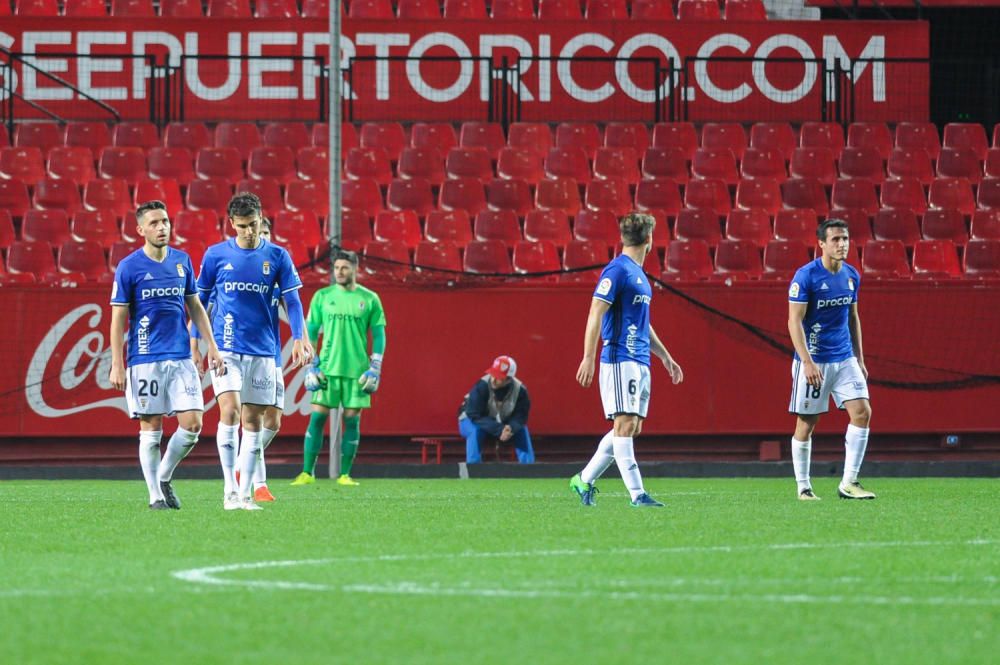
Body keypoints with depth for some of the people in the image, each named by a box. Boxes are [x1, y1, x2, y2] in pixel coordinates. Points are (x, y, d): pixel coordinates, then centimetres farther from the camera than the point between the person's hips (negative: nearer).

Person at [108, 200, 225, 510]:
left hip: (181, 358, 4)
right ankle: (155, 495, 10)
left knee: (192, 424, -4)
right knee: (151, 429, 0)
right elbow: (118, 319, -3)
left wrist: (212, 348, 9)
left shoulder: (182, 261, 9)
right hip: (145, 360, -4)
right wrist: (116, 365, -8)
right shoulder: (128, 267, -4)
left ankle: (164, 477, 17)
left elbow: (196, 307, 16)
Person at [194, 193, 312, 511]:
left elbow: (292, 300, 3)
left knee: (253, 421, 4)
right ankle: (230, 489, -13)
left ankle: (245, 493, 10)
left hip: (262, 350, 2)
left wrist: (299, 338, -9)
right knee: (230, 410, -17)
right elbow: (200, 299, 9)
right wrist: (194, 341, 6)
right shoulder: (216, 255, 1)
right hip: (226, 348, -2)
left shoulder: (277, 256, 2)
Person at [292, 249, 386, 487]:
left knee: (352, 420, 0)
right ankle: (307, 473, -2)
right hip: (327, 368, 0)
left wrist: (374, 369, -1)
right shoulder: (322, 296, 6)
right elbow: (311, 332, 9)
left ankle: (345, 474, 6)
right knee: (317, 418, -5)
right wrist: (311, 367, 2)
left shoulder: (369, 299, 4)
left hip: (356, 370, 0)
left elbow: (379, 335, 7)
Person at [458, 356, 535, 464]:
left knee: (522, 430, -17)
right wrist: (499, 430, -40)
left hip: (501, 424, 4)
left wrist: (511, 428, -38)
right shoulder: (482, 386, -31)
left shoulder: (520, 390, -21)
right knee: (475, 430, -35)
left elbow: (520, 417, -14)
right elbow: (475, 416, -32)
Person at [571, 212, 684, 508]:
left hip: (640, 362, 9)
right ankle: (637, 494, -14)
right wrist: (588, 358, -21)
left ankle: (585, 480, 17)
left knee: (632, 427, 8)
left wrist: (666, 357, 29)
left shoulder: (639, 273, 19)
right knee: (625, 424, -10)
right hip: (620, 359, -9)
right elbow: (595, 314, -15)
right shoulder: (617, 270, -10)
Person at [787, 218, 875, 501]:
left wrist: (860, 359, 15)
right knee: (806, 423, 0)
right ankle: (803, 487, 12)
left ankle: (849, 483, -2)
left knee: (862, 412, -7)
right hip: (813, 361, -6)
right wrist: (807, 362, -21)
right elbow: (794, 321, -14)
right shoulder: (805, 276, -12)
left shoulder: (851, 275, 8)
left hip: (845, 359, 6)